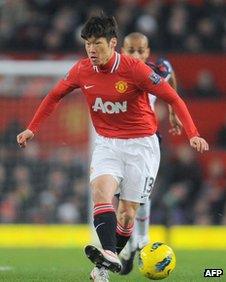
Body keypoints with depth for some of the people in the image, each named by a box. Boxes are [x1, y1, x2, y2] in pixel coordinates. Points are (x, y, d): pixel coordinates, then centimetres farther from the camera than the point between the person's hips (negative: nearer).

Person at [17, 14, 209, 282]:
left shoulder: (134, 69, -18)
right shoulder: (81, 70, -5)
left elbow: (173, 98, -13)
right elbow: (54, 96, 13)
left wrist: (192, 134, -21)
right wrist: (32, 128, 10)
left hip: (141, 143, -2)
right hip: (106, 143, 2)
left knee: (127, 212, -1)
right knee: (101, 189, -25)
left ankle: (114, 255, 19)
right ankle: (109, 256, -39)